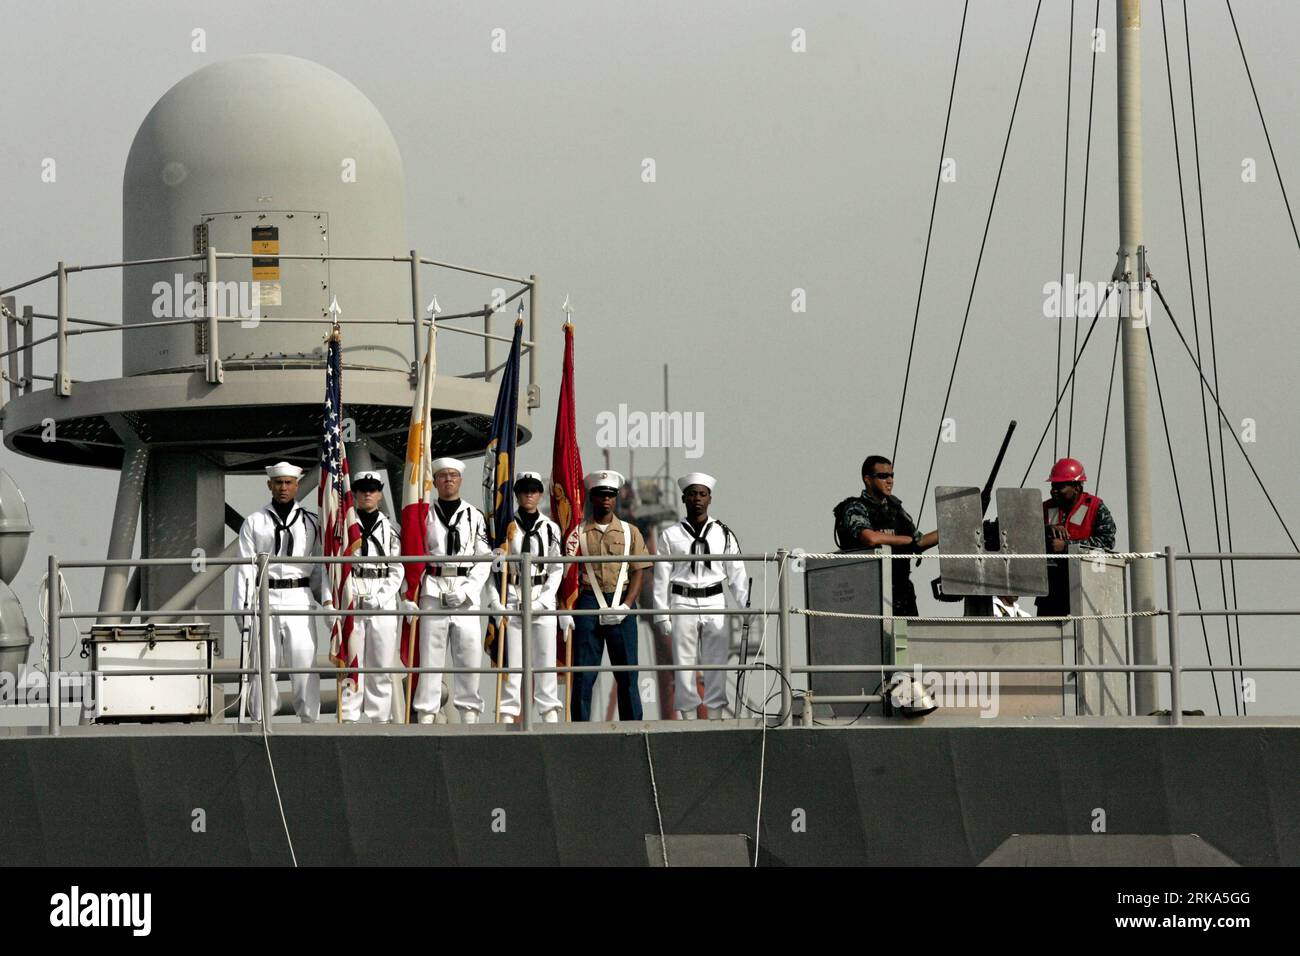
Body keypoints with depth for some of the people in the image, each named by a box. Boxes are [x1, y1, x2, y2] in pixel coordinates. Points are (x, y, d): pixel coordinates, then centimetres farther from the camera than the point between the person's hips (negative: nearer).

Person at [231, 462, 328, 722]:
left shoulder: (311, 523, 11)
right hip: (266, 598, 0)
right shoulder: (254, 522, 10)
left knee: (304, 660, -6)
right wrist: (243, 606, 0)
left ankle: (309, 718, 0)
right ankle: (261, 721, 3)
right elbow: (245, 567, 6)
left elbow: (321, 565, 10)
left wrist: (327, 598, -1)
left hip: (300, 599, 0)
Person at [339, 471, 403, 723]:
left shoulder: (391, 529, 10)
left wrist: (379, 598, -7)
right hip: (351, 603, -1)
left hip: (383, 602, 1)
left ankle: (381, 719, 5)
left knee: (382, 664, 1)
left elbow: (397, 571, 5)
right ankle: (349, 718, -3)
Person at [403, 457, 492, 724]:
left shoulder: (475, 516, 11)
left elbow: (485, 560, 6)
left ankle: (469, 711, 4)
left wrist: (466, 592, -6)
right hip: (432, 590, -1)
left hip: (466, 594, 1)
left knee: (470, 651, -4)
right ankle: (426, 714, -2)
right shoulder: (424, 515, 10)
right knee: (430, 653, -5)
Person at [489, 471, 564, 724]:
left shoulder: (551, 528, 8)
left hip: (543, 600, 1)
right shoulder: (506, 527, 4)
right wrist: (495, 601, -8)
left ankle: (550, 711, 5)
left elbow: (557, 569, 5)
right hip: (512, 597, -1)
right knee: (511, 658, -3)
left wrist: (542, 601, -6)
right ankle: (507, 714, -2)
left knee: (546, 659, 0)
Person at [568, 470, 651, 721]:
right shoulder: (579, 533, 8)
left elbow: (637, 573, 5)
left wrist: (626, 606, -8)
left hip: (621, 604, 1)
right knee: (583, 672, -2)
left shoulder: (630, 532, 10)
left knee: (626, 672, 1)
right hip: (588, 603, -1)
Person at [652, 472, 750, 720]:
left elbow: (737, 573, 8)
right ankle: (688, 716, 3)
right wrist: (662, 613, -2)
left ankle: (715, 714, 6)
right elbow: (662, 577, 4)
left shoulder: (723, 534, 8)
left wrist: (746, 608, 1)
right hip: (683, 605, -1)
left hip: (715, 605, 1)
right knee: (684, 664, -1)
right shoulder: (670, 535, 5)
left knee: (716, 663, 1)